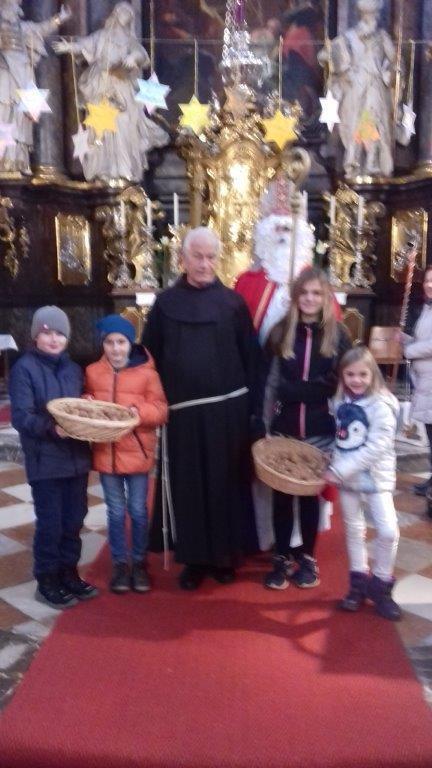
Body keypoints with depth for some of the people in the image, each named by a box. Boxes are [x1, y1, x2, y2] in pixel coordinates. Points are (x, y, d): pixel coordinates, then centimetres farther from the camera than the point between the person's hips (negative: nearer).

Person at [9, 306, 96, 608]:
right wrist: (51, 427, -30)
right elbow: (21, 417, -15)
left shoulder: (74, 369, 10)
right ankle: (47, 581, 20)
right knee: (50, 523, 3)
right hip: (45, 461, -5)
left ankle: (68, 572, 30)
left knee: (74, 520, 14)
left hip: (77, 457, 5)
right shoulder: (24, 368, -8)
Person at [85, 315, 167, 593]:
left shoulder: (147, 373, -6)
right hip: (106, 453, 2)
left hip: (137, 452, -2)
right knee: (116, 512, 11)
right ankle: (120, 564, 25)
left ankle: (139, 563, 26)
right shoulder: (93, 372, 3)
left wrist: (139, 411, -24)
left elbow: (161, 411, -6)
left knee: (138, 511, 9)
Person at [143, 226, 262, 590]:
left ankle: (225, 555, 22)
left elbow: (250, 356, 2)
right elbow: (151, 356, 7)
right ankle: (194, 558, 19)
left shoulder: (233, 302, 3)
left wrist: (251, 405, -2)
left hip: (226, 409, -1)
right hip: (182, 411, 1)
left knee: (225, 482, 7)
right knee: (187, 486, 6)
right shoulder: (166, 303, 6)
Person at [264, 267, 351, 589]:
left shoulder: (338, 335, 0)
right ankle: (282, 557, 21)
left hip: (320, 430, -1)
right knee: (281, 493, 6)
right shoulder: (281, 331, 2)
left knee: (310, 492, 11)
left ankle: (307, 557, 26)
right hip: (283, 428, 1)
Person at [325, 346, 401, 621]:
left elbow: (377, 447, -22)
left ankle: (381, 585, 10)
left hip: (375, 474, -5)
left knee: (388, 530, -11)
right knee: (354, 528, 13)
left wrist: (340, 470, -22)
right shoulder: (341, 402, 2)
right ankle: (359, 582, 28)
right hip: (346, 474, 5)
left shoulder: (381, 405, -15)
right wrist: (335, 468, -1)